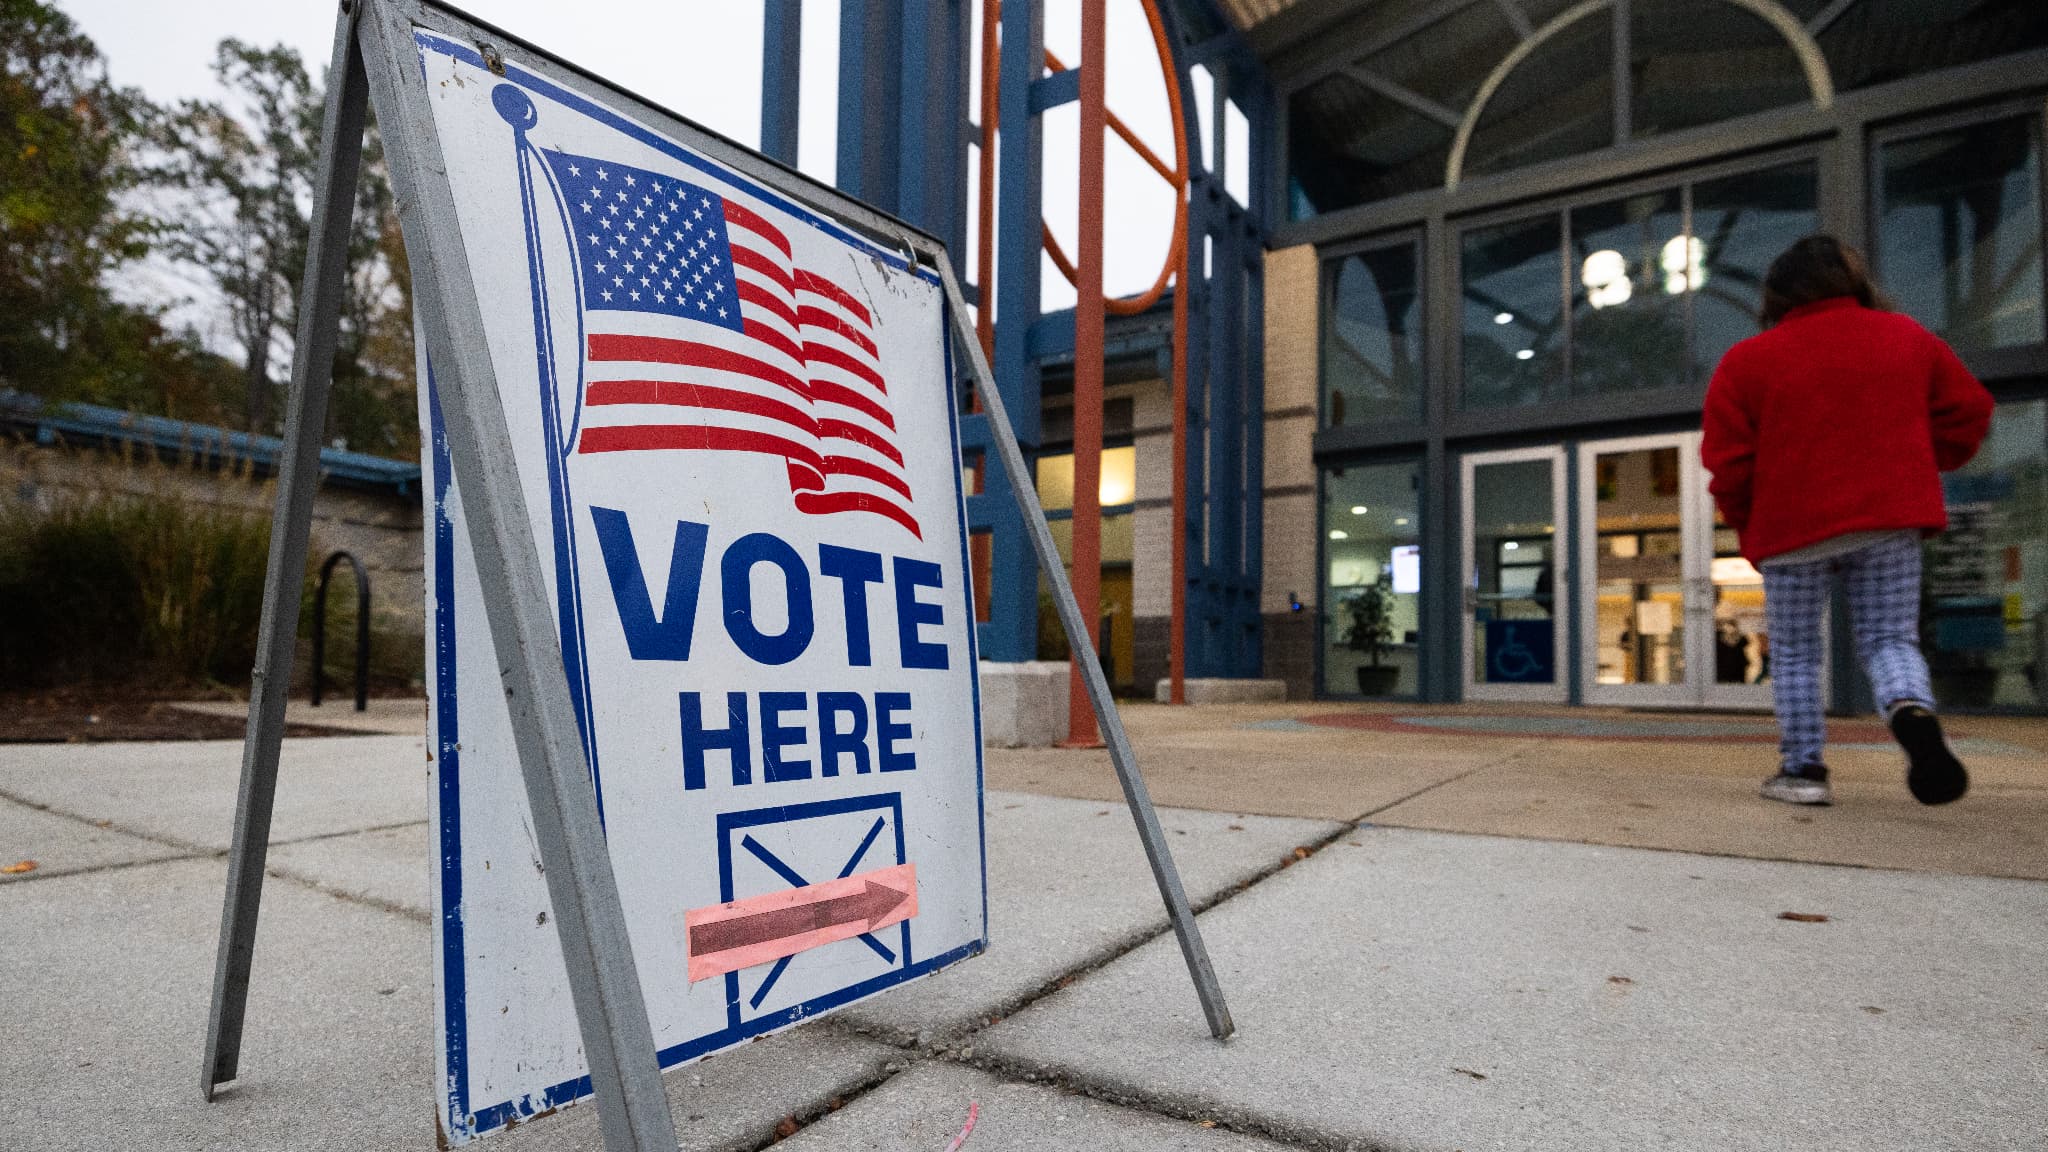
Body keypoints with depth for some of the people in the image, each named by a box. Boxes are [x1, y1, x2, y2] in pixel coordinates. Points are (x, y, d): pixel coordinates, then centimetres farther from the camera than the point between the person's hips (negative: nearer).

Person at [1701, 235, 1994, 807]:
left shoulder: (1747, 360, -4)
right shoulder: (1907, 336, 10)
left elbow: (1728, 463, -6)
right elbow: (1969, 411, 13)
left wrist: (1747, 524, 8)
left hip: (1793, 526, -2)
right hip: (1890, 520, 3)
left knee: (1794, 653, 10)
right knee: (1890, 638, 10)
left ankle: (1803, 768, 9)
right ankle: (1915, 715, -20)